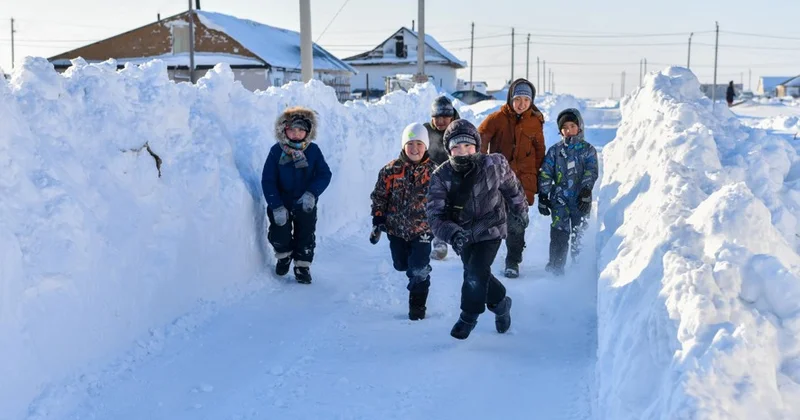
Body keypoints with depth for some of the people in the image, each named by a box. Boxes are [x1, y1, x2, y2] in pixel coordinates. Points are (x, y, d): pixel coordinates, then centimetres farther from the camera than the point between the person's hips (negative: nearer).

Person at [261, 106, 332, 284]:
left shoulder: (313, 150, -8)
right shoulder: (276, 151, -12)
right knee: (279, 236, 3)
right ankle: (284, 256, 35)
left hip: (306, 205, 1)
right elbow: (268, 181, -12)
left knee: (306, 237, 8)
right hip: (281, 204, -1)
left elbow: (324, 174, -8)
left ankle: (302, 267, 25)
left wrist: (312, 193, -25)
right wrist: (276, 207, -20)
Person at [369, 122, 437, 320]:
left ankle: (417, 306, 11)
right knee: (401, 265, 17)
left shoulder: (433, 171, -5)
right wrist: (377, 223, -3)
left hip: (422, 230, -2)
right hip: (396, 228, 2)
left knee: (418, 271, -6)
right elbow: (379, 197, 1)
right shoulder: (391, 170, -6)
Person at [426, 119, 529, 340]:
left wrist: (521, 210, 19)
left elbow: (511, 187, 3)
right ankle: (501, 303, 44)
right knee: (475, 275, 15)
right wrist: (452, 234, -42)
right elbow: (435, 214, -23)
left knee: (476, 274, -19)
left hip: (490, 230, -3)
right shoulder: (441, 176, -18)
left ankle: (468, 316, 5)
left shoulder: (493, 165, -19)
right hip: (463, 234, 3)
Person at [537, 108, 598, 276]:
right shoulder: (554, 150, 9)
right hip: (559, 198, 0)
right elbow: (545, 174, 6)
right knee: (559, 233, -6)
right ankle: (556, 265, -1)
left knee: (580, 234, 3)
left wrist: (586, 191, -17)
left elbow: (591, 172, -3)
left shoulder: (588, 150, 7)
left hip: (580, 200, 0)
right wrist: (543, 196, -1)